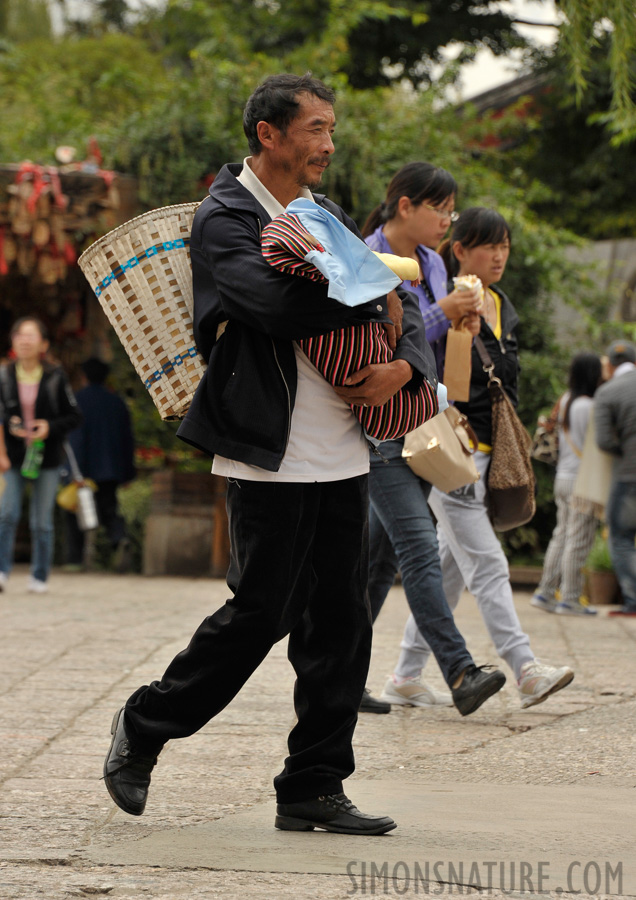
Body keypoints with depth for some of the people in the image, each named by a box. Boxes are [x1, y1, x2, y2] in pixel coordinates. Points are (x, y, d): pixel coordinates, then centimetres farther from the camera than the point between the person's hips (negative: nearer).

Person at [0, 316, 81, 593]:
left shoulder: (55, 377, -2)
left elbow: (74, 416, 3)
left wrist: (50, 427, -14)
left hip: (46, 457, -1)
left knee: (42, 522, 3)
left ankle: (39, 577, 14)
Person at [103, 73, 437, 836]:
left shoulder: (325, 217, 16)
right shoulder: (223, 219, -6)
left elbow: (405, 314, 17)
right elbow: (278, 305, -24)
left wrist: (402, 365, -5)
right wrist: (374, 305, -11)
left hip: (342, 456, 7)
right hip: (269, 456, -7)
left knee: (339, 621, 5)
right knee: (260, 613, -4)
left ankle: (314, 789, 11)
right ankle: (145, 726, 16)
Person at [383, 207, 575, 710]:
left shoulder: (503, 309, 15)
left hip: (489, 456, 8)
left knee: (451, 566, 9)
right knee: (486, 565, -12)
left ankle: (408, 673, 16)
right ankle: (526, 672, -20)